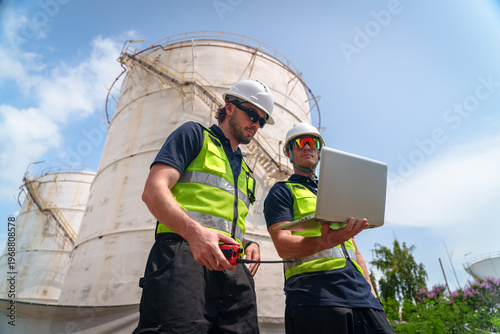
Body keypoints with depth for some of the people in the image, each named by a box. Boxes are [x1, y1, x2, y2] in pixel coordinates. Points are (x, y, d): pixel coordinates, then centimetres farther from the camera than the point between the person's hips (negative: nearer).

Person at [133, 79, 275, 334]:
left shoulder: (245, 172, 31)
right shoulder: (195, 134, 11)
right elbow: (154, 190, -5)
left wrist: (248, 244, 10)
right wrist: (194, 231, -22)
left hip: (232, 266, 7)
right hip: (183, 253, -6)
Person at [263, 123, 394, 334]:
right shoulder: (282, 192, 7)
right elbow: (282, 245, -8)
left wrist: (370, 290, 15)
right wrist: (323, 242, -26)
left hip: (359, 293, 6)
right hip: (315, 296, -5)